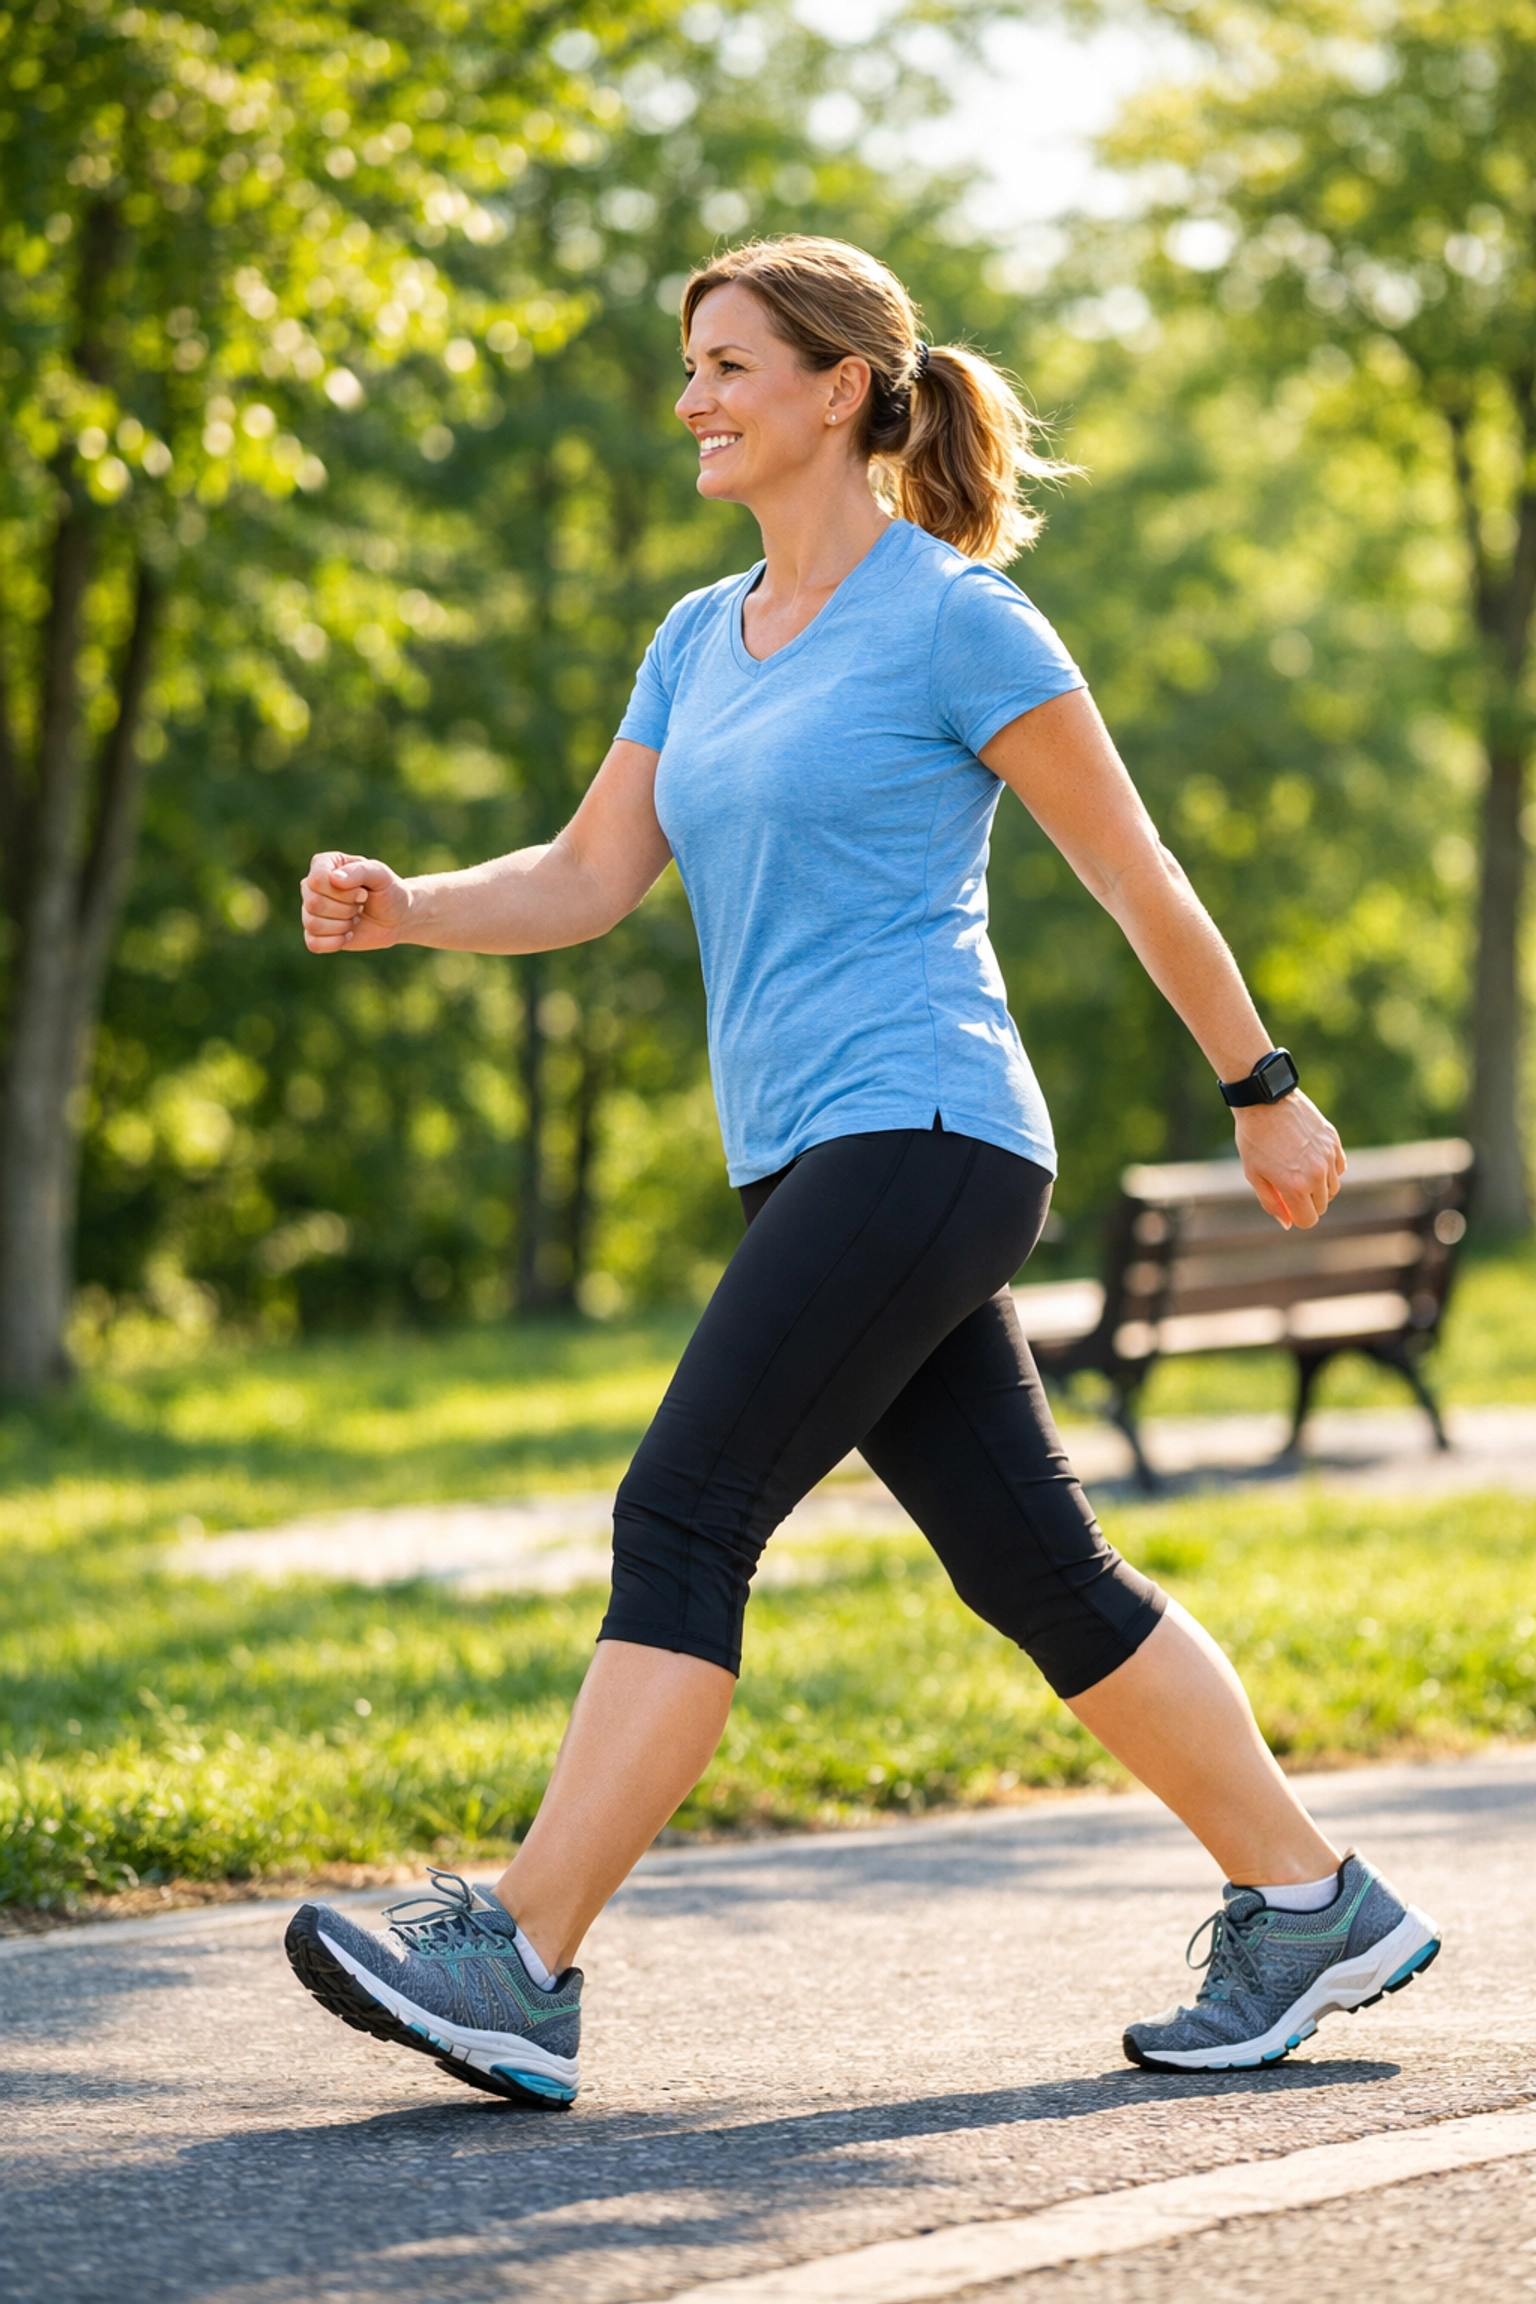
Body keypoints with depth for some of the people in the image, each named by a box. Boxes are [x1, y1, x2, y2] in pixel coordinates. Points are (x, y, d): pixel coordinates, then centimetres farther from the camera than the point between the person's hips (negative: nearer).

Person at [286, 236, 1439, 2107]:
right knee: (1035, 1570, 9)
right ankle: (1314, 1907, 19)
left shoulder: (954, 619, -6)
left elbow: (1132, 869, -1)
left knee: (682, 1518, -15)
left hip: (921, 1132, -8)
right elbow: (588, 880, 13)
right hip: (807, 1165, 8)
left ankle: (519, 1962, -18)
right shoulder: (698, 642, 17)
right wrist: (406, 911, -5)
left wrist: (1264, 1092, 4)